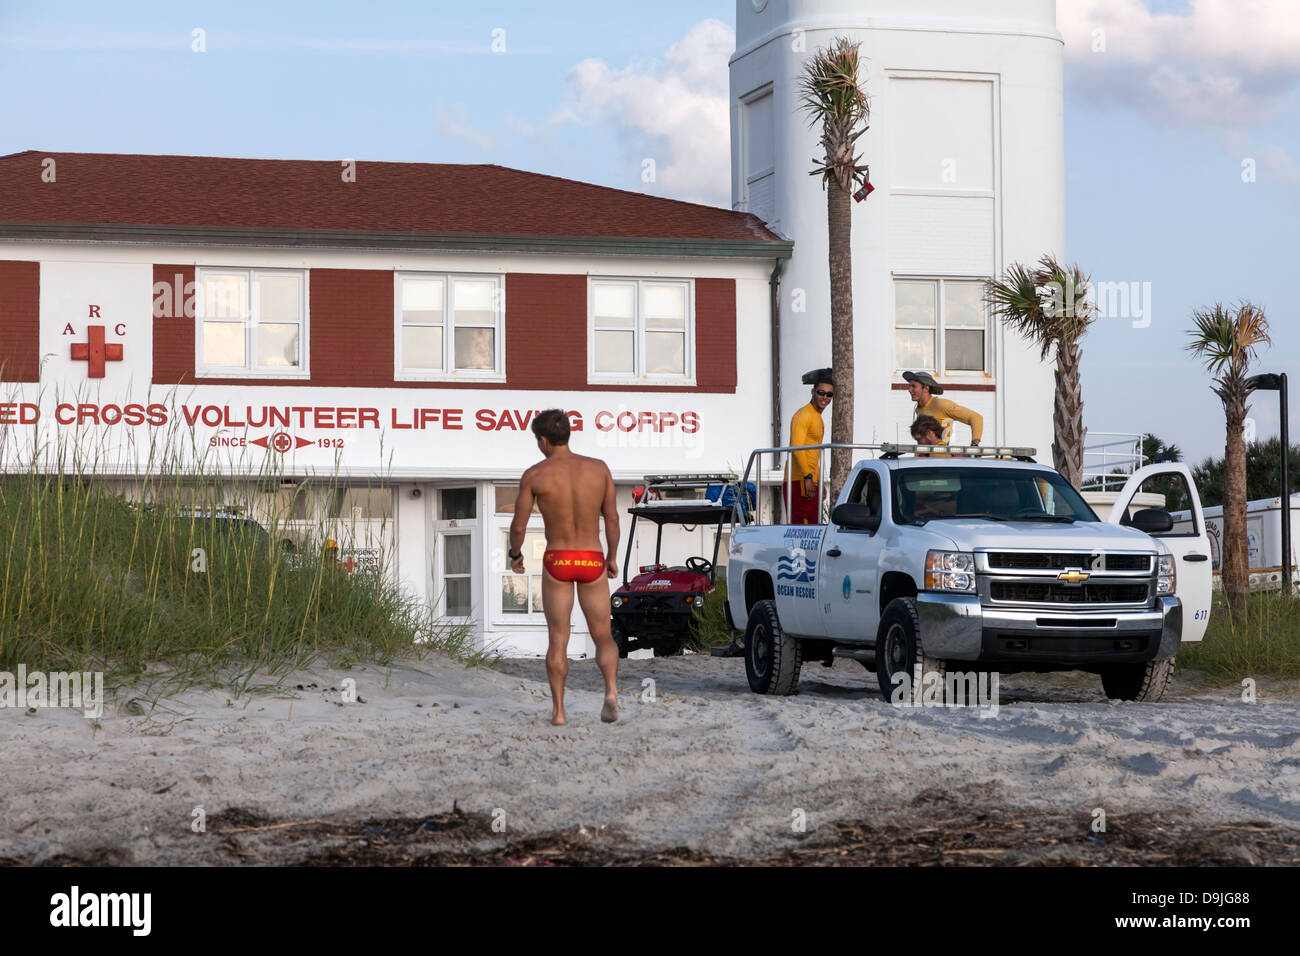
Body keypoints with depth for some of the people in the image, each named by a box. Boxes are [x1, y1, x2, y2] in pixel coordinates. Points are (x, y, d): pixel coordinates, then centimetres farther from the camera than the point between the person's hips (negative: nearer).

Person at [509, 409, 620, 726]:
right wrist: (612, 556, 17)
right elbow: (612, 518, 3)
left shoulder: (534, 475, -6)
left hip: (557, 562, -1)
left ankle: (558, 710, 6)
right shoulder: (599, 468, -1)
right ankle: (611, 690, -16)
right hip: (592, 561, 1)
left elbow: (518, 526, -2)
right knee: (603, 636, 10)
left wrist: (515, 555, 17)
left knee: (558, 640, 9)